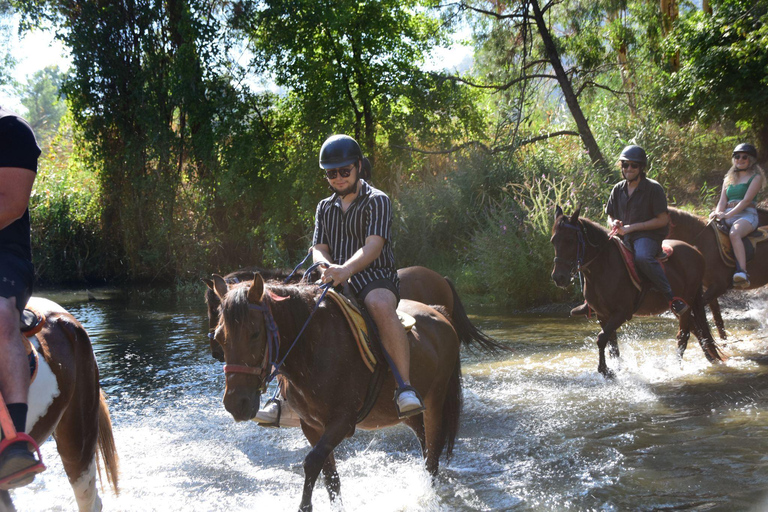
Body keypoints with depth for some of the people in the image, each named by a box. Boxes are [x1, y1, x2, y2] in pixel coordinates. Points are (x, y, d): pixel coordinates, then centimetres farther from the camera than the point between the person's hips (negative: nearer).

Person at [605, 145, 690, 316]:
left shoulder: (653, 188, -5)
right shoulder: (618, 189, 12)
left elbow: (663, 220, -9)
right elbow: (610, 217, 21)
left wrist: (632, 227, -14)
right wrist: (614, 224, -6)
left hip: (648, 236, -7)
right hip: (623, 238, 7)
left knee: (642, 257, -38)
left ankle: (672, 298, -34)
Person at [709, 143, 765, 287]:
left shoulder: (756, 177, 5)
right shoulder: (729, 179, 23)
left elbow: (746, 200, -7)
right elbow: (723, 201, 15)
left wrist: (728, 214, -18)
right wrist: (718, 214, -9)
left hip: (747, 215, -6)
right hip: (727, 217, 6)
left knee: (734, 233, -38)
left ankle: (743, 273, -50)